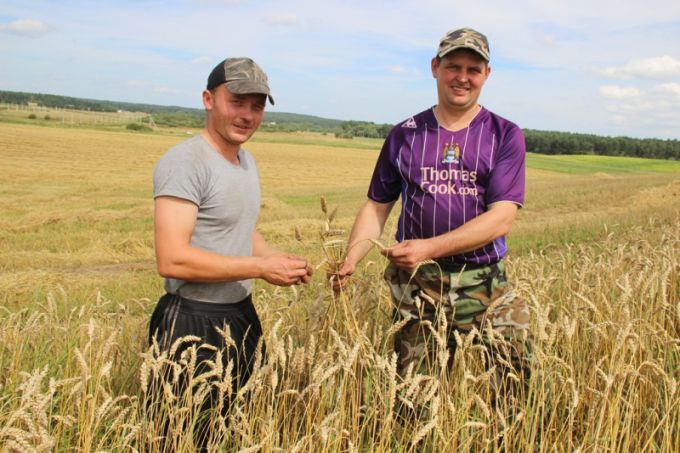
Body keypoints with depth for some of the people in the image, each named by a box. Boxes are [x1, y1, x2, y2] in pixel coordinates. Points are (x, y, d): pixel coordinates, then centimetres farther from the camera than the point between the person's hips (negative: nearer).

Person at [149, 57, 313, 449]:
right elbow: (172, 259, -26)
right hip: (194, 325, -9)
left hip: (241, 316, 9)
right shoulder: (186, 162, -19)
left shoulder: (247, 160, 10)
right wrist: (261, 267, -21)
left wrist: (282, 259, 3)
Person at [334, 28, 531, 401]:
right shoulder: (404, 135, 6)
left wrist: (428, 248, -20)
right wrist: (350, 261, -8)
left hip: (484, 285, -1)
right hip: (417, 286, 1)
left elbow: (501, 217, -10)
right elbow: (377, 206, 9)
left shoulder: (504, 135, 0)